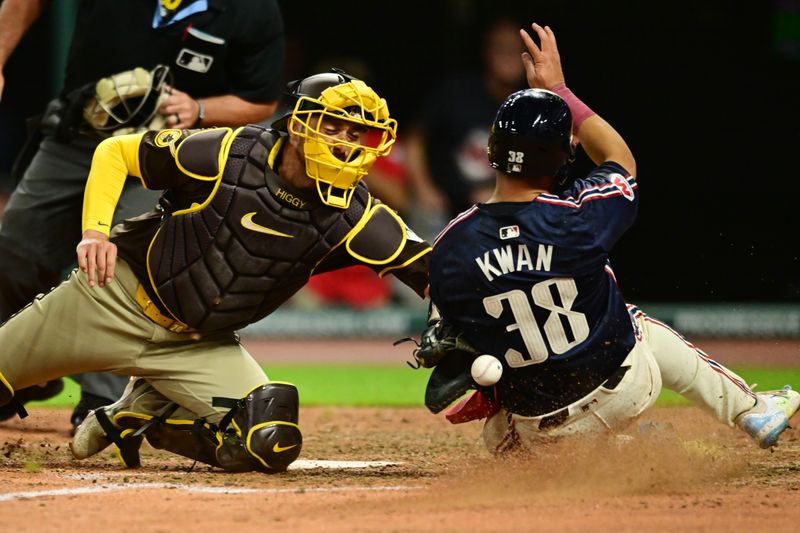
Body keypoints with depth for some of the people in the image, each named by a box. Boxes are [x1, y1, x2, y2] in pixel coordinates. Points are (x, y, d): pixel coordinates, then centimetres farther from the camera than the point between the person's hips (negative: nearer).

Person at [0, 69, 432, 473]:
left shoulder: (351, 216, -12)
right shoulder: (230, 155, -17)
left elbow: (425, 266, -16)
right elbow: (115, 152, -9)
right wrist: (95, 231, -22)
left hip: (199, 347, 3)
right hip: (117, 296, -2)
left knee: (271, 444, -17)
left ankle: (137, 414, 6)